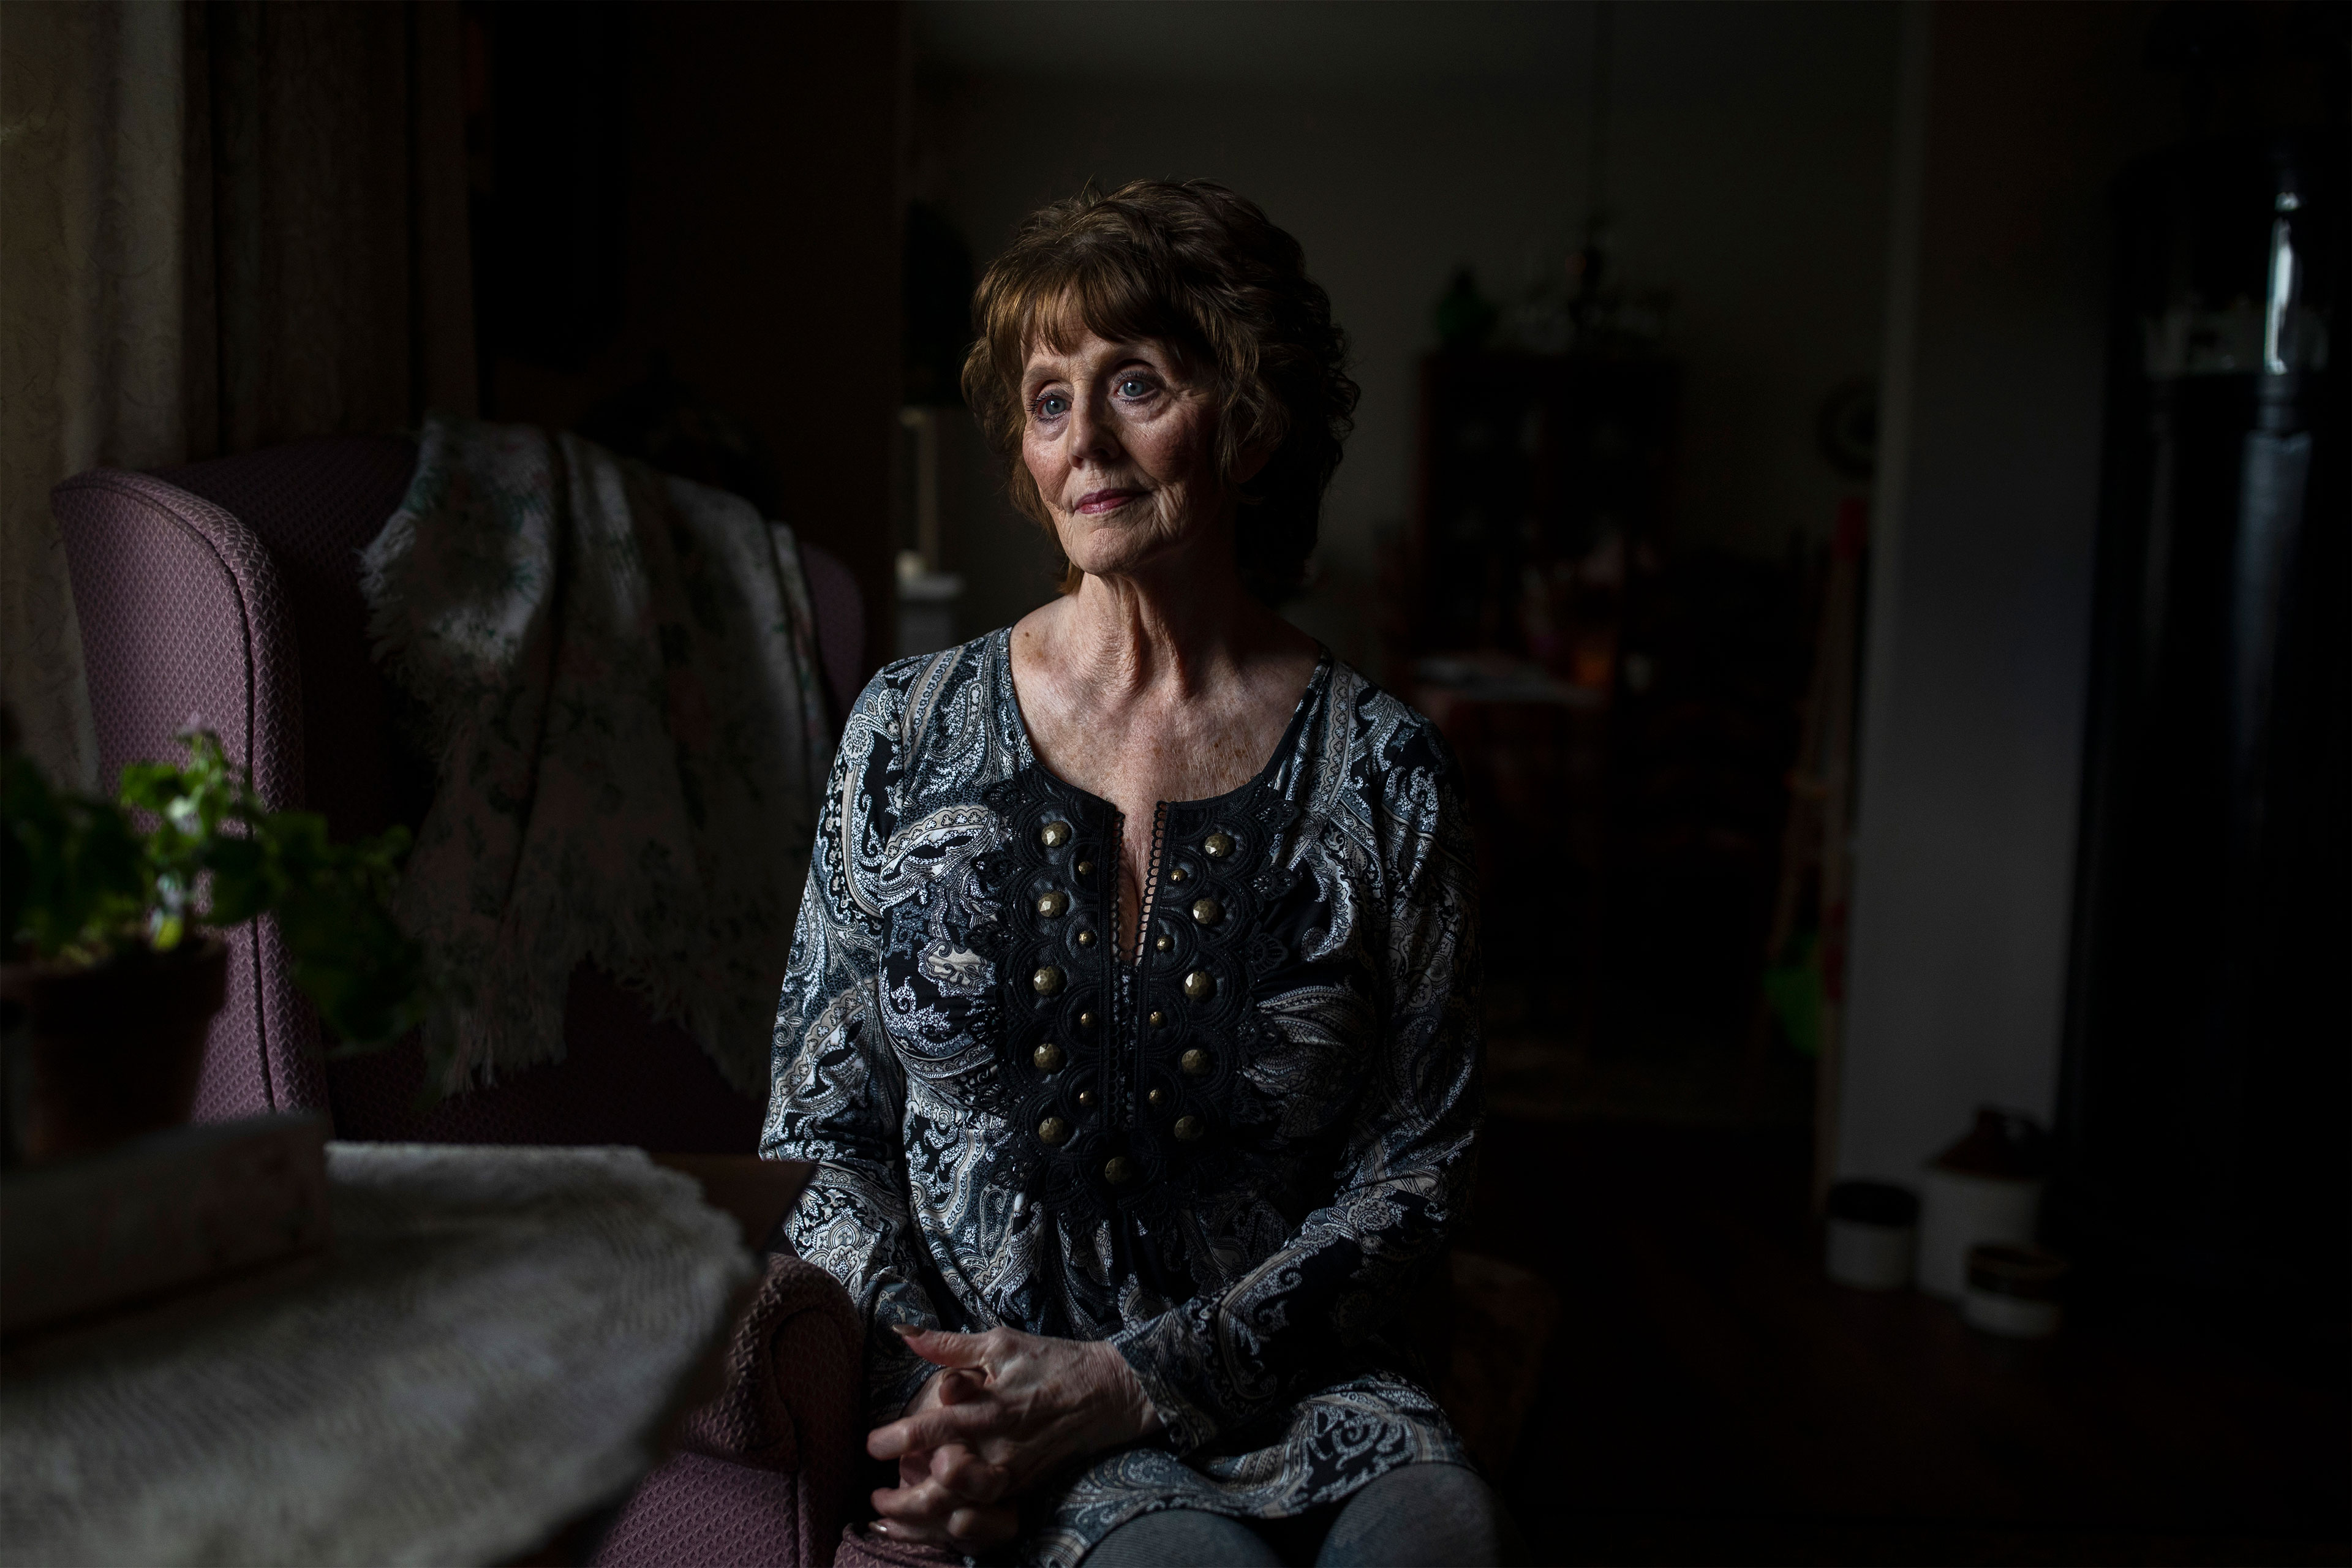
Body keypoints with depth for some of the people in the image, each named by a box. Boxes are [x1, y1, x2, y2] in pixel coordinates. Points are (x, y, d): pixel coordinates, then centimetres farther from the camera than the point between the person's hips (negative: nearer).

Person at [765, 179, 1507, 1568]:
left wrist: (1133, 1380, -11)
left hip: (1286, 1386, 1)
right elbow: (822, 1129, 6)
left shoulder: (1383, 774, -2)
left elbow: (1416, 1170, 0)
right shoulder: (912, 735, 2)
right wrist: (930, 1387, -11)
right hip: (973, 1377, 0)